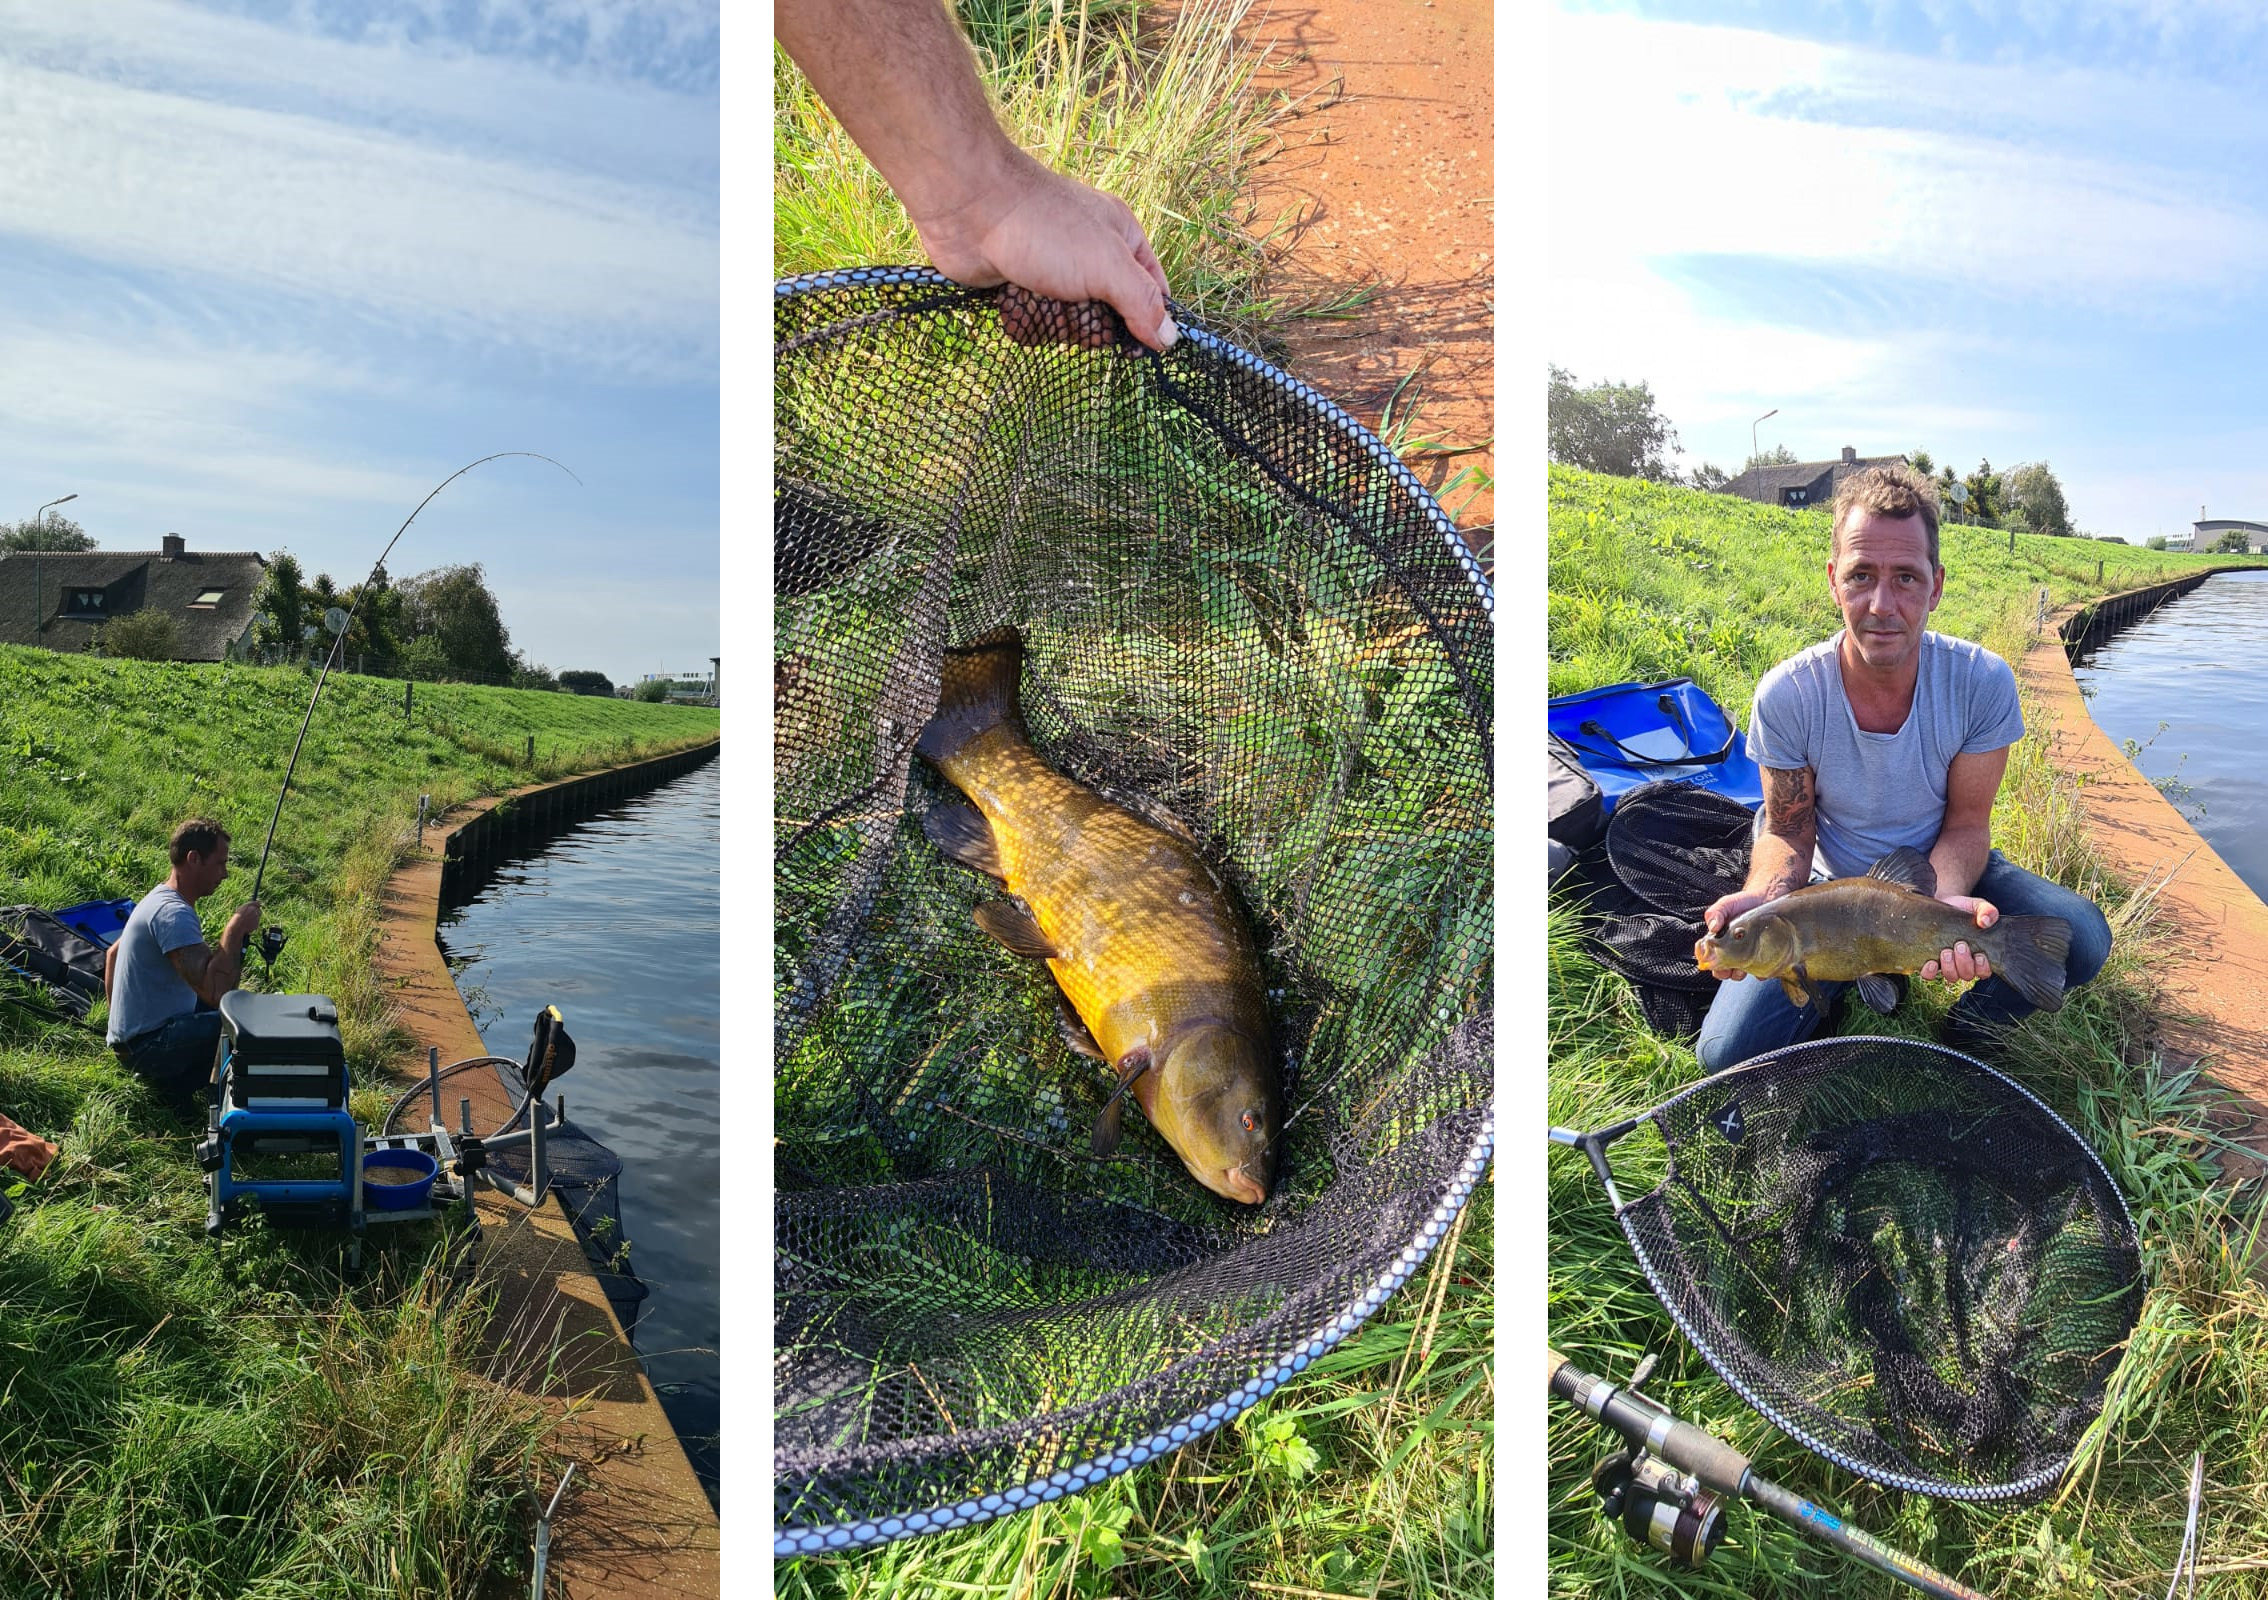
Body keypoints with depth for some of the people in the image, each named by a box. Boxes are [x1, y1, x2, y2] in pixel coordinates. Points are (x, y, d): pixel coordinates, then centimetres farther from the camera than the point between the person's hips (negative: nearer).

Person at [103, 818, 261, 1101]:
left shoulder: (159, 898, 9)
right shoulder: (173, 913, -24)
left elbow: (113, 955, 25)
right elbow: (214, 992, -35)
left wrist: (120, 1019, 31)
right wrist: (237, 928, -25)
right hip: (149, 1045, -11)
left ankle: (171, 1075, 13)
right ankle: (178, 1083, -6)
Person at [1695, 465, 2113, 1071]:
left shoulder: (1982, 683, -20)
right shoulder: (1787, 696, -21)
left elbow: (1965, 825, -11)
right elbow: (1788, 835, -10)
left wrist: (1946, 904, -34)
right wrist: (1764, 896, -34)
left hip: (1944, 873, 0)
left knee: (2082, 937, -28)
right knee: (1729, 1053, -18)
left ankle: (1962, 1034, 2)